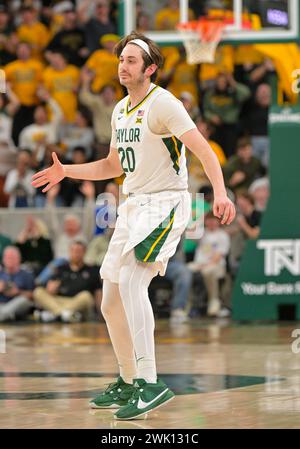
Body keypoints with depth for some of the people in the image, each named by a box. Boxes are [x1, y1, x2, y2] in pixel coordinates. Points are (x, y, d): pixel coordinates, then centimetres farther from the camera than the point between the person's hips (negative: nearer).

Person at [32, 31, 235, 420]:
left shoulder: (163, 104, -11)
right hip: (133, 205, 9)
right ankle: (128, 384, 25)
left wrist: (220, 193, -35)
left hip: (165, 203, -9)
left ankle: (150, 383, -30)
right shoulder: (120, 110, 15)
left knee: (131, 280, -28)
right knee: (111, 303, 9)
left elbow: (203, 150, -20)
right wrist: (65, 172, 19)